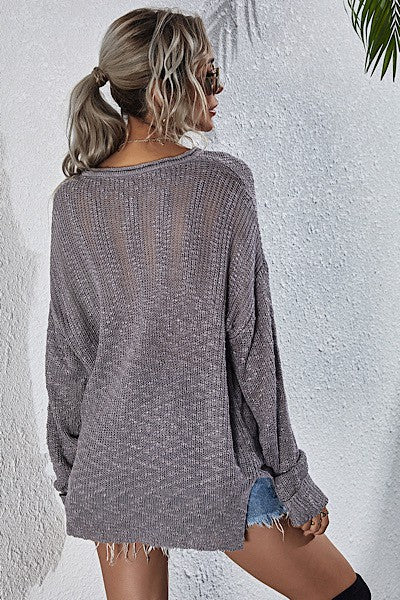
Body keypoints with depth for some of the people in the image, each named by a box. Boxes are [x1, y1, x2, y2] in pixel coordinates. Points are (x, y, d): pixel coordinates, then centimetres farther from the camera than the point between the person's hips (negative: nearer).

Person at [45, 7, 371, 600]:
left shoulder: (73, 197, -2)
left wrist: (69, 467, 13)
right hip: (210, 455, -4)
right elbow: (250, 340, -13)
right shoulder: (223, 181, -14)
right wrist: (292, 476, -3)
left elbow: (66, 350, 1)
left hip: (112, 458, 5)